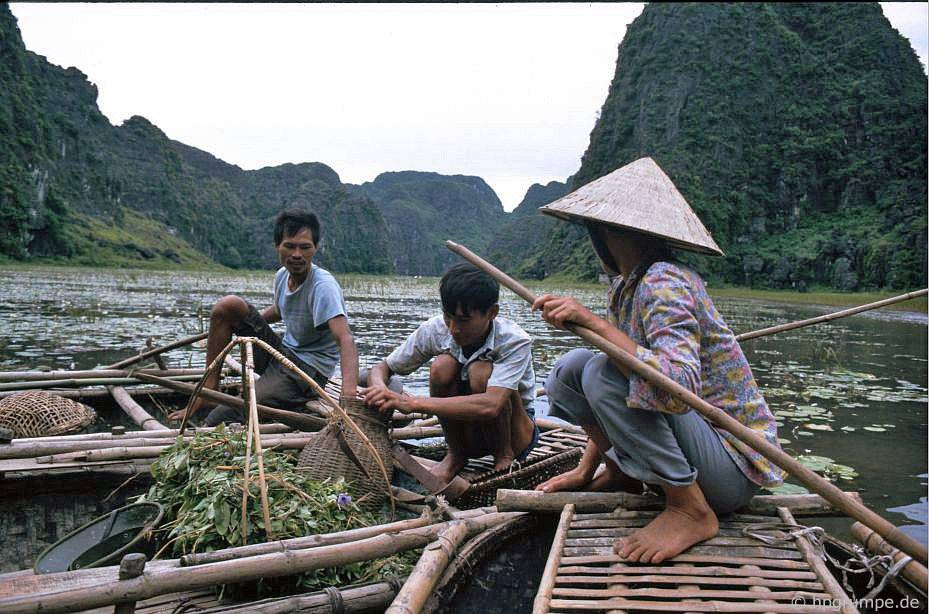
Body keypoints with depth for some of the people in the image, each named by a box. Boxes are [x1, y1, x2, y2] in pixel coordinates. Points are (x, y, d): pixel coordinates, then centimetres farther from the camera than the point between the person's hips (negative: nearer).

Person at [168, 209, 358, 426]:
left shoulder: (323, 286, -23)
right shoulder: (282, 276, 1)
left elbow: (344, 338, -37)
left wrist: (349, 392, -52)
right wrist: (242, 321, 18)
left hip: (308, 370, -8)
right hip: (281, 353, 8)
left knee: (217, 422, -20)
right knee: (227, 305, -5)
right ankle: (209, 388, 0)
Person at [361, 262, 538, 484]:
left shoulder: (515, 341, -27)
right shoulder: (435, 330, -15)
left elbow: (490, 406, -43)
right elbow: (382, 368, -5)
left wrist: (412, 403, -45)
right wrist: (380, 390, -32)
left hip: (516, 434, -3)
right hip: (468, 434, 4)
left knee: (481, 372, -33)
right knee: (442, 365, -26)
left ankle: (504, 456, -8)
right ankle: (456, 455, -3)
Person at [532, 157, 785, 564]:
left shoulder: (663, 283, -22)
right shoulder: (624, 287, 6)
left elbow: (679, 388, -39)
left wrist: (594, 322, -36)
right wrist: (584, 471, 11)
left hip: (732, 469, -8)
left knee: (602, 374, -29)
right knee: (569, 370, -1)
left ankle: (693, 512, -16)